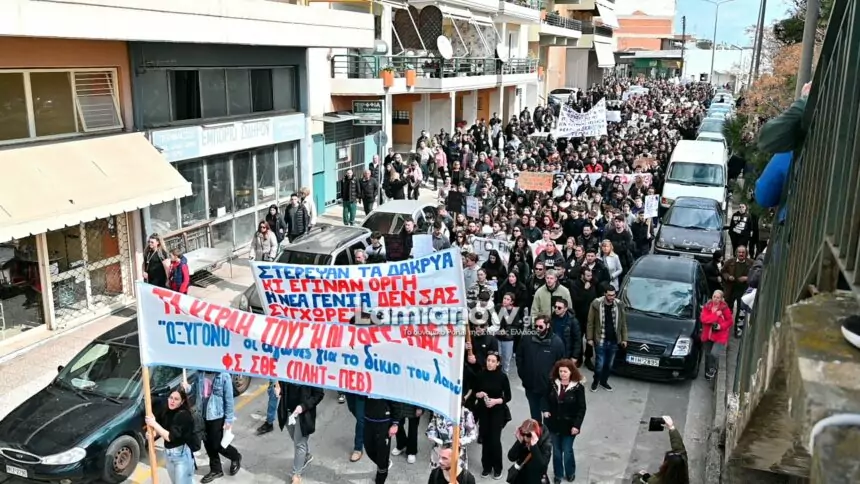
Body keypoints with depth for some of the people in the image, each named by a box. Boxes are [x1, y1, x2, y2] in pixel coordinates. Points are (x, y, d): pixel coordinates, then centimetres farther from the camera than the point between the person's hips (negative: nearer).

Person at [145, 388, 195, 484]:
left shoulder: (184, 415, -21)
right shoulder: (166, 412, 1)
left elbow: (170, 437, -25)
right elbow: (159, 432, 7)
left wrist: (154, 424, -22)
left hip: (182, 455, -8)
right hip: (168, 453, 8)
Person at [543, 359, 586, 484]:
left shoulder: (578, 387, -14)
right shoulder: (553, 384, -5)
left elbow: (582, 408, -11)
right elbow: (545, 398, 11)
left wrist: (576, 425, -15)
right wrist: (545, 410, -6)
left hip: (569, 425, -3)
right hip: (554, 423, 3)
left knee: (567, 451, 9)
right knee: (556, 451, 15)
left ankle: (570, 473, 35)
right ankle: (558, 474, 34)